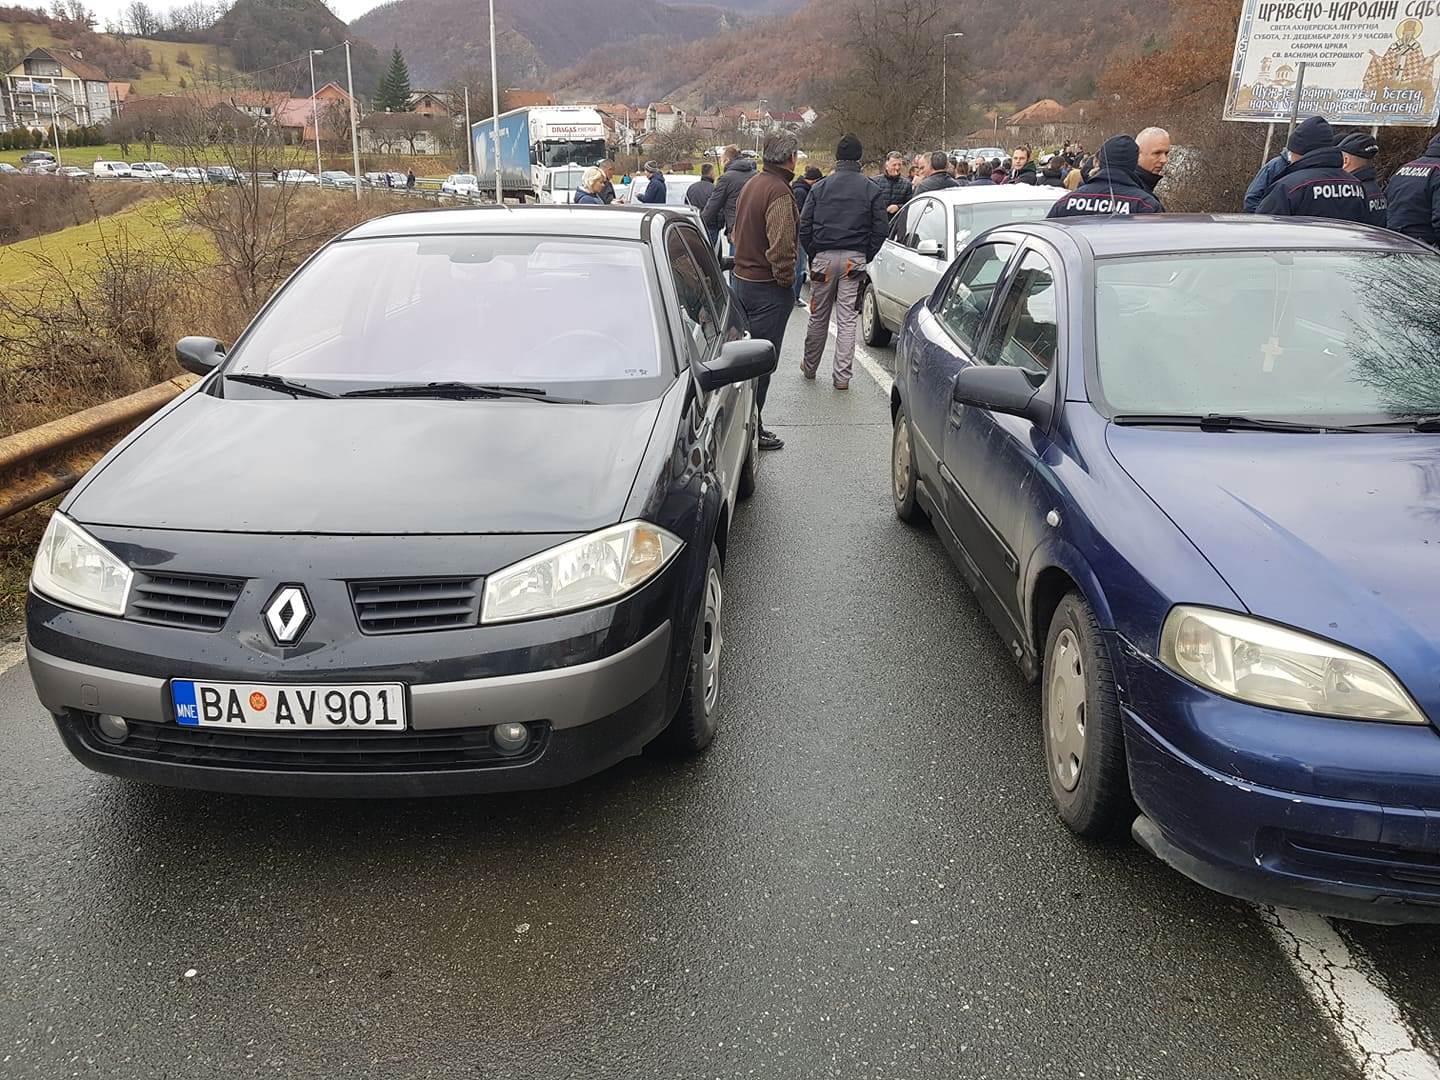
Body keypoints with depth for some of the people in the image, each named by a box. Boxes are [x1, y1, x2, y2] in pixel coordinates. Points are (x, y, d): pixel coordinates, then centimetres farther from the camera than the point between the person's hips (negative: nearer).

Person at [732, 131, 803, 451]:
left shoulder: (751, 184, 11)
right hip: (767, 287, -9)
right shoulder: (779, 191, -18)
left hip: (742, 278, 9)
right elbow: (781, 246, -23)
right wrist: (786, 280, -12)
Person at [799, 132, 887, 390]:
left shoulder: (820, 187, 1)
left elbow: (804, 226, 0)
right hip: (855, 259, 0)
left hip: (824, 257, 1)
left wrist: (813, 255, 10)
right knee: (847, 319, 2)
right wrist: (866, 258, 8)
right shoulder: (871, 190, 1)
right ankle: (842, 376, 3)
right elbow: (881, 229, 0)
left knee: (818, 316, 12)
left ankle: (810, 367, 25)